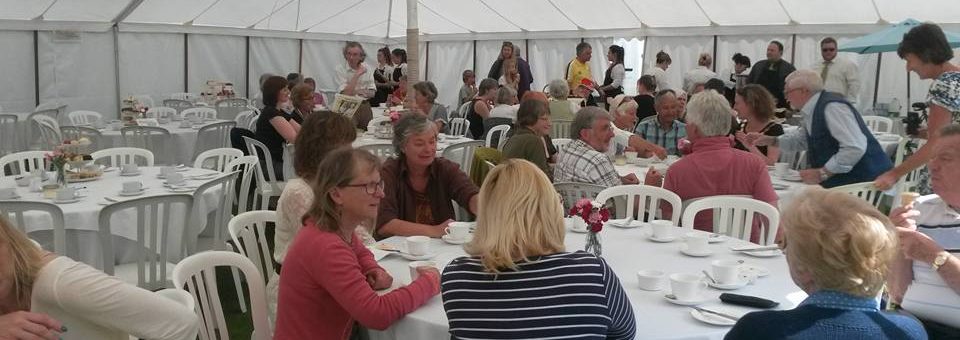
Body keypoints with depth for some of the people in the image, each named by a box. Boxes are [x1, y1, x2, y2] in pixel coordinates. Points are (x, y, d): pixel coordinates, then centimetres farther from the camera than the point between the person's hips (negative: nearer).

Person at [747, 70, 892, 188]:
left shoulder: (832, 107, -21)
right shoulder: (813, 110, 9)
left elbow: (855, 147, -28)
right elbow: (801, 139, 28)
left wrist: (822, 173, -23)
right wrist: (770, 140, 14)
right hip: (841, 181, 9)